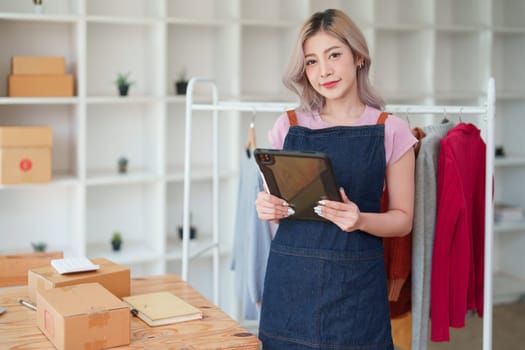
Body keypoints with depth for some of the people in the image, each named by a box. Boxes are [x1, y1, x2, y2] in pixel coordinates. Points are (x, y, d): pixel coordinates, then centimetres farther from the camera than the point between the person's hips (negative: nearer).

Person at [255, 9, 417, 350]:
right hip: (290, 279, 2)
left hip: (356, 282, -2)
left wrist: (360, 220, -18)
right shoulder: (288, 126, 5)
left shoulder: (391, 130, -2)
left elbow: (403, 219, 1)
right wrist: (267, 208, -9)